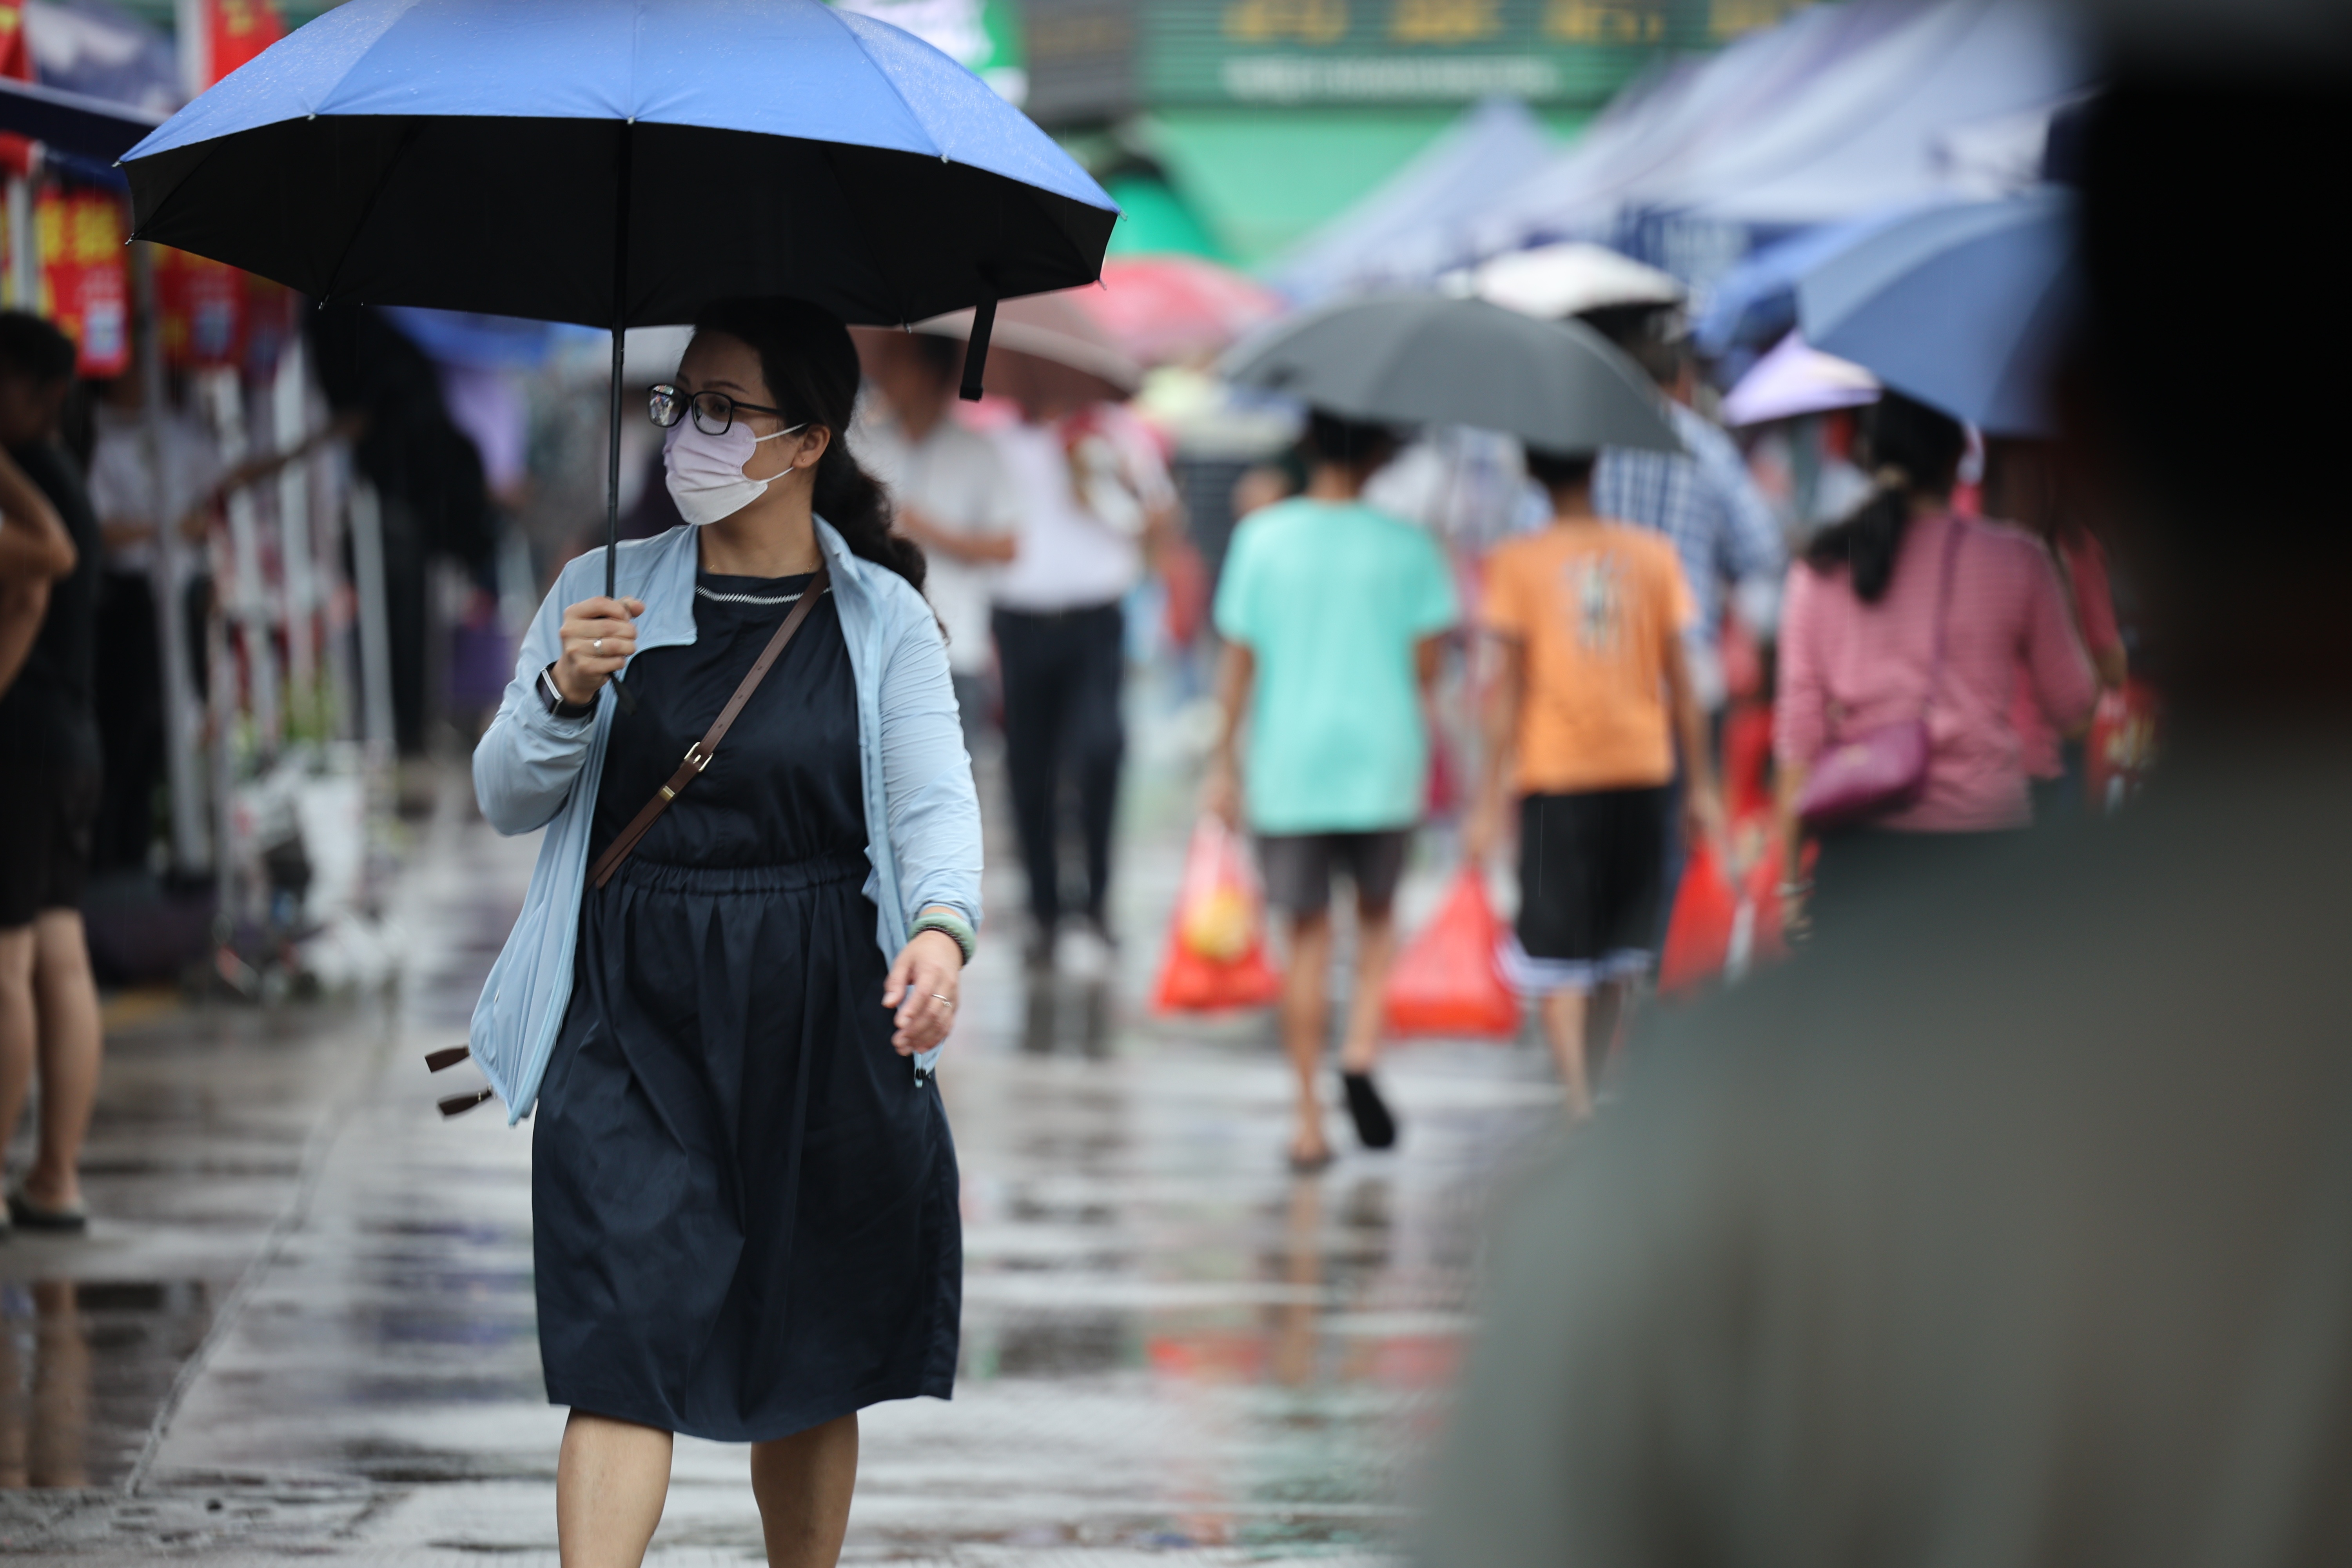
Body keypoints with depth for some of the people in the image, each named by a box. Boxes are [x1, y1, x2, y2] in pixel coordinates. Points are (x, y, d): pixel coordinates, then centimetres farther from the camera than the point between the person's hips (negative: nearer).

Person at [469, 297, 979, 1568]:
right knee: (624, 1339, -12)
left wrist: (941, 926, -28)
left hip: (821, 1021, 0)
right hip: (635, 1013, 0)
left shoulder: (881, 617, 4)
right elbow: (505, 800, 7)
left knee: (810, 1362, 10)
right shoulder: (605, 592, 7)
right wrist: (564, 691, -13)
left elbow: (936, 799, -7)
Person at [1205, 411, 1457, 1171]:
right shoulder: (1406, 546, -4)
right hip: (1382, 759, 0)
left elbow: (1239, 660, -1)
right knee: (1378, 913, 19)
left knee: (1307, 938, 7)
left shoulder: (1263, 537, -3)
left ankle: (1309, 1122, 6)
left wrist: (1225, 764, 6)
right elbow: (1426, 664, -4)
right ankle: (1362, 1050, -6)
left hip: (1287, 766, 0)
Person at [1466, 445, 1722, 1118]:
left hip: (1554, 779, -3)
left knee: (1557, 958, -1)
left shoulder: (1516, 562, -5)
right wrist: (1703, 785, 12)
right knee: (1623, 949, 17)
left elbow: (1508, 689, -7)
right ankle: (1598, 1083, 22)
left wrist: (1489, 802, -4)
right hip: (1642, 772, 3)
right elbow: (1680, 679, 4)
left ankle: (1579, 1102, -14)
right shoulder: (1653, 555, 3)